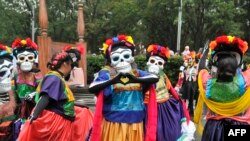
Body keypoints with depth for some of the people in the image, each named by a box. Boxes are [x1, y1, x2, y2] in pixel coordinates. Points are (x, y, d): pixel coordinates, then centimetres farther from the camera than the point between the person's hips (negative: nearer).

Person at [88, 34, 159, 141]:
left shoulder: (137, 73, 6)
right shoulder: (106, 73, -4)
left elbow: (155, 78, -9)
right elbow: (92, 88, -19)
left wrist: (136, 79, -23)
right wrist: (112, 81, -30)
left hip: (134, 123, 3)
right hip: (113, 123, -3)